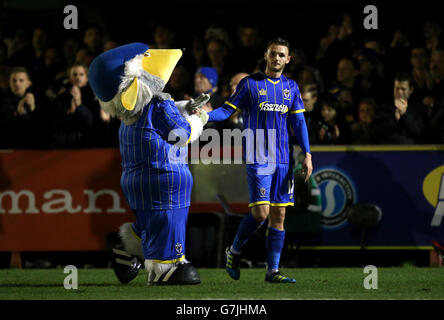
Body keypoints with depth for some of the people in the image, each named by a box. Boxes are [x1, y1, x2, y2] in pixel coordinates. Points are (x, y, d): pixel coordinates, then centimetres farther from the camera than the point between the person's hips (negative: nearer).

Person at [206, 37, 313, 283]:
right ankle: (234, 252, 11)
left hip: (283, 160, 4)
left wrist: (307, 154, 3)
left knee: (279, 214, 2)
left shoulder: (291, 87, 12)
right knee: (261, 212, -13)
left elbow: (298, 122, 11)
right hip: (258, 159, -4)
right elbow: (227, 110, -2)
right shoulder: (249, 84, 0)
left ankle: (273, 271, 5)